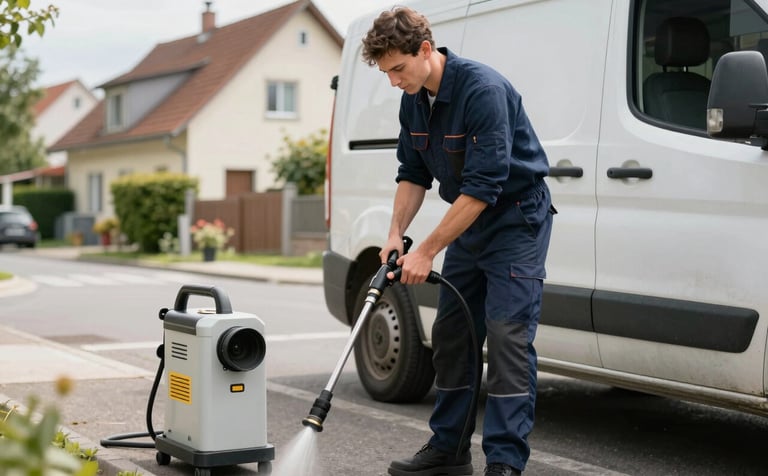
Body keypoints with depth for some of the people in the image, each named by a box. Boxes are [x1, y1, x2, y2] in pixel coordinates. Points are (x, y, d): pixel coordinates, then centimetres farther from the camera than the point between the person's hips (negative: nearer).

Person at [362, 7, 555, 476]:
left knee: (507, 335, -13)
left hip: (516, 221, -8)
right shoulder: (414, 101, 0)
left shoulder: (483, 89, -27)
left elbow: (483, 187, -29)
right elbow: (413, 174, 10)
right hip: (468, 223, 8)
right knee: (451, 333, 9)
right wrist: (396, 235, -5)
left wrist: (427, 252, -25)